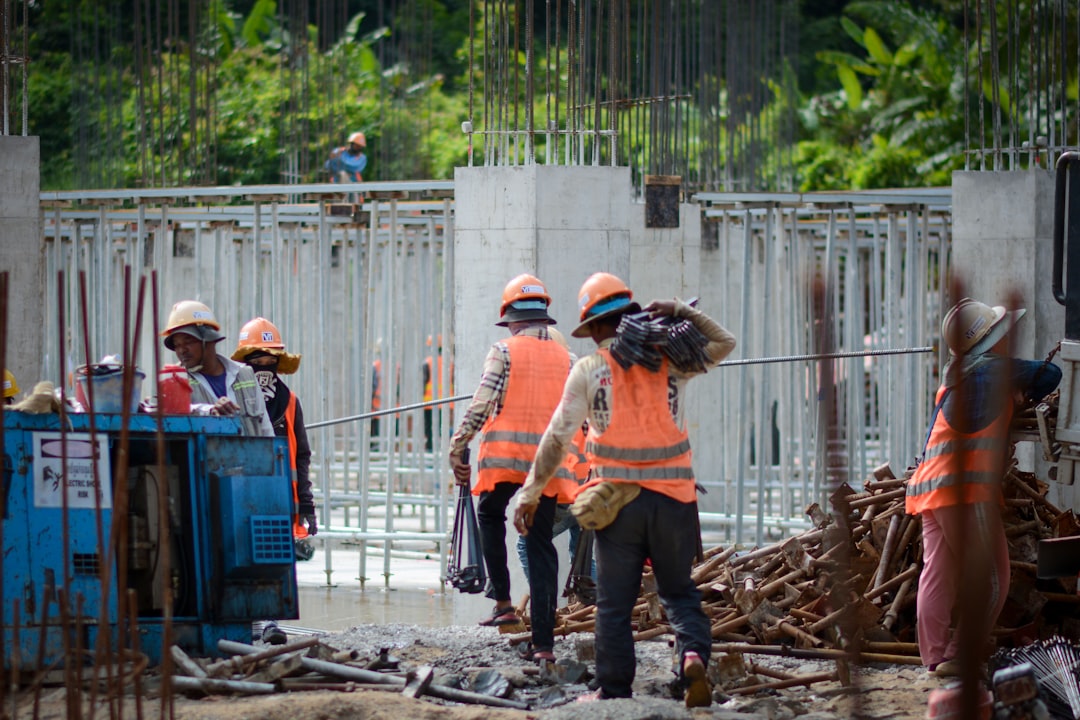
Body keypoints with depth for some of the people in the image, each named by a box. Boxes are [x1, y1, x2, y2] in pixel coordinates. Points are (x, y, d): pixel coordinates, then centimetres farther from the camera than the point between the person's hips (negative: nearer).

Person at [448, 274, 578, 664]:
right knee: (541, 547, 5)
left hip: (504, 456, -3)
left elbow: (480, 406, -9)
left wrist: (457, 450, -3)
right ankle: (544, 642, -1)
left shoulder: (504, 351, -1)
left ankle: (503, 601, 14)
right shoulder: (565, 358, 11)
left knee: (490, 515, 26)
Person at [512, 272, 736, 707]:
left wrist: (530, 493, 3)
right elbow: (723, 343, 20)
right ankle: (693, 652, -13)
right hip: (672, 498, 2)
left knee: (614, 602, 6)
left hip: (617, 499, -2)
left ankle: (614, 691, 8)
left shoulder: (588, 370, -3)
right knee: (679, 590, 14)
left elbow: (557, 438, -3)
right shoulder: (669, 361, 3)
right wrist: (681, 312, 6)